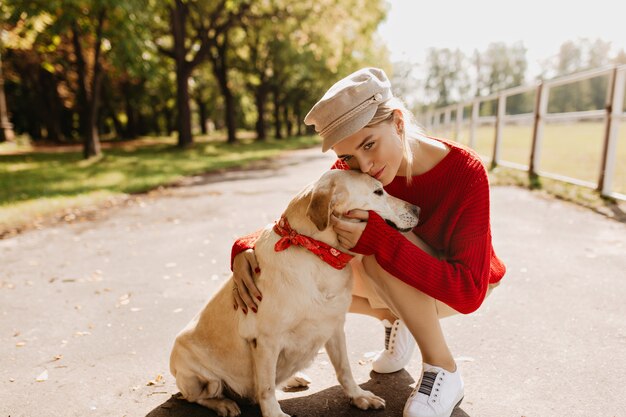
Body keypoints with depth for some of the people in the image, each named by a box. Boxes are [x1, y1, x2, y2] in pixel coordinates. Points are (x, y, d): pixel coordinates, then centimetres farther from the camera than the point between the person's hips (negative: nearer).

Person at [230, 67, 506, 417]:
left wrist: (377, 238, -47)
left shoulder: (465, 172, -31)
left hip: (462, 283, -4)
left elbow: (469, 292, -36)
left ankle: (444, 372, -14)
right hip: (394, 283, 5)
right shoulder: (351, 172, -19)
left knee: (380, 256, -35)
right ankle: (394, 319, 7)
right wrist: (246, 250, -34)